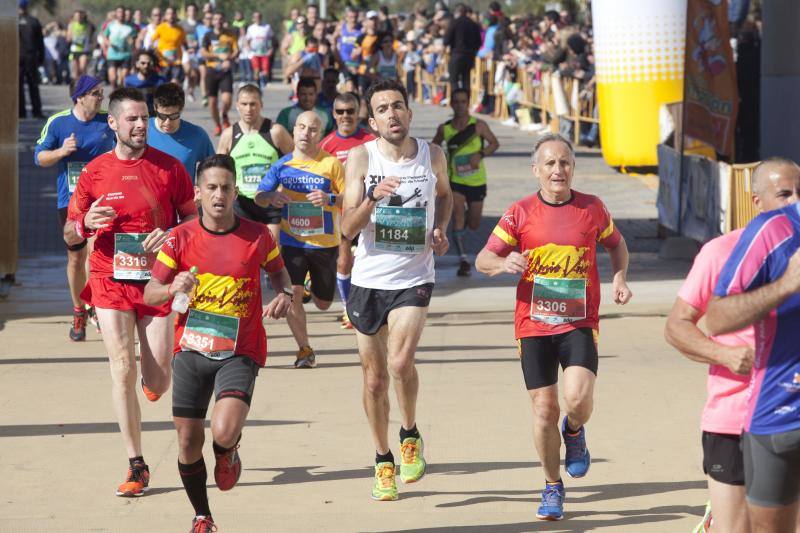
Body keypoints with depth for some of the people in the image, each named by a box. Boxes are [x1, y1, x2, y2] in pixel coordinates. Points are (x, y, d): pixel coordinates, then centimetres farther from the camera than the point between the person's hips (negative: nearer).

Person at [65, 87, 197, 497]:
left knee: (157, 384, -2)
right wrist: (85, 223, -15)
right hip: (111, 280, 0)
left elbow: (194, 218, 8)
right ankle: (136, 467, -3)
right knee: (122, 370, -10)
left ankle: (153, 377, 39)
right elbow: (70, 235, 8)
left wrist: (171, 235, -13)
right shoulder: (94, 172, 2)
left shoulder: (168, 167, 1)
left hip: (156, 279, 0)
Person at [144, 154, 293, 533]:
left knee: (224, 431, -23)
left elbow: (278, 271, 17)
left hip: (239, 352, -2)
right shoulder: (180, 238, -2)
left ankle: (228, 452, 16)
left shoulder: (257, 236, -2)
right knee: (188, 442, 3)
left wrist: (285, 294, -4)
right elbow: (150, 293, 1)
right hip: (191, 349, 2)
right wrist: (174, 289, -20)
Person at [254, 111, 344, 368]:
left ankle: (313, 285, 50)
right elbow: (259, 197, 7)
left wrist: (329, 199, -27)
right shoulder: (282, 165, 1)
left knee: (323, 303, 13)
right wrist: (271, 196, -16)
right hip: (292, 241, 1)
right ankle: (304, 349, 1)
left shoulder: (331, 163, -7)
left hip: (325, 243, 0)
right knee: (292, 294, -16)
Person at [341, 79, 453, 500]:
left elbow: (445, 195, 22)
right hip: (368, 280, 1)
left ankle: (410, 436, 4)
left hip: (414, 279, -1)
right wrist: (373, 199, -30)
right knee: (374, 379, 8)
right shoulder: (361, 157, -7)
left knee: (400, 362, -22)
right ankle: (383, 461, 27)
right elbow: (347, 228, -12)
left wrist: (440, 229, 4)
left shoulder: (432, 155, -1)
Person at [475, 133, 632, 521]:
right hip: (534, 324, 1)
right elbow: (482, 260, 3)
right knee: (544, 409, 2)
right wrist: (504, 263, -19)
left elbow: (616, 245, 21)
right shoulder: (521, 213, 0)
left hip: (580, 322, -1)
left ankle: (574, 431, 17)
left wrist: (619, 278, 2)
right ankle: (553, 487, 22)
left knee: (578, 398, -21)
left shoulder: (592, 209, 3)